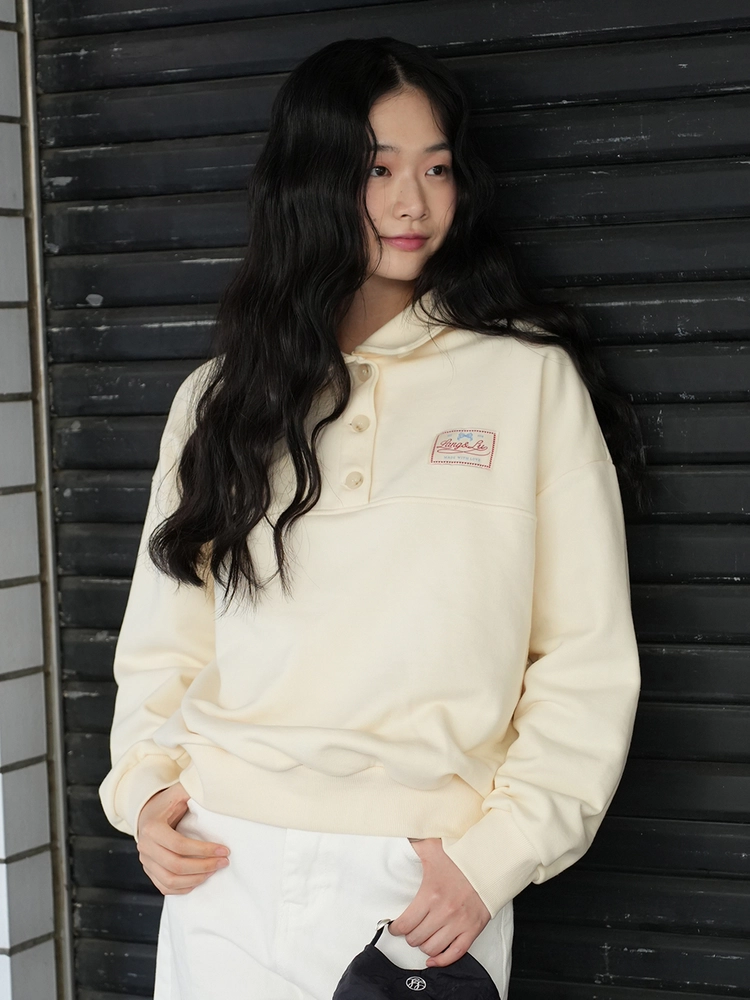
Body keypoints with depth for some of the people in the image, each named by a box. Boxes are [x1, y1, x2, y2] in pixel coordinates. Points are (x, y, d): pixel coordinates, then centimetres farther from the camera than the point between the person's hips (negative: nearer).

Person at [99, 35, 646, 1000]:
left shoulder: (531, 378, -2)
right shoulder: (219, 397, 8)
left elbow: (588, 659, -4)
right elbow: (166, 638, 13)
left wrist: (496, 851, -11)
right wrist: (146, 783, -3)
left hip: (428, 883, -2)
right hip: (226, 873, 2)